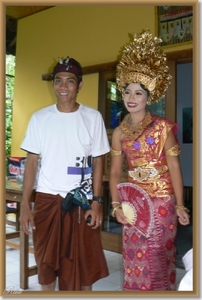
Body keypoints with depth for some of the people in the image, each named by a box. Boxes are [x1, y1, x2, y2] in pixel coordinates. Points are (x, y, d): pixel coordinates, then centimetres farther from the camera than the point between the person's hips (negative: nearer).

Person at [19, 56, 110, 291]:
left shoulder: (93, 118, -1)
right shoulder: (39, 118, 1)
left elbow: (98, 162, 1)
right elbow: (31, 162, 2)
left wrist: (96, 202, -6)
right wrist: (24, 204, -2)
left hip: (81, 201, -1)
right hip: (47, 199, 1)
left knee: (84, 265, 9)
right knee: (46, 264, 14)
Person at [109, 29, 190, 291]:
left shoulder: (164, 127, -7)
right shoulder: (119, 132, 3)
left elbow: (174, 167, -8)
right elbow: (115, 172, 6)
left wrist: (180, 205, -9)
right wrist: (116, 205, -2)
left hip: (161, 201, -3)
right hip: (133, 202, 3)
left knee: (155, 261, 5)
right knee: (134, 261, 12)